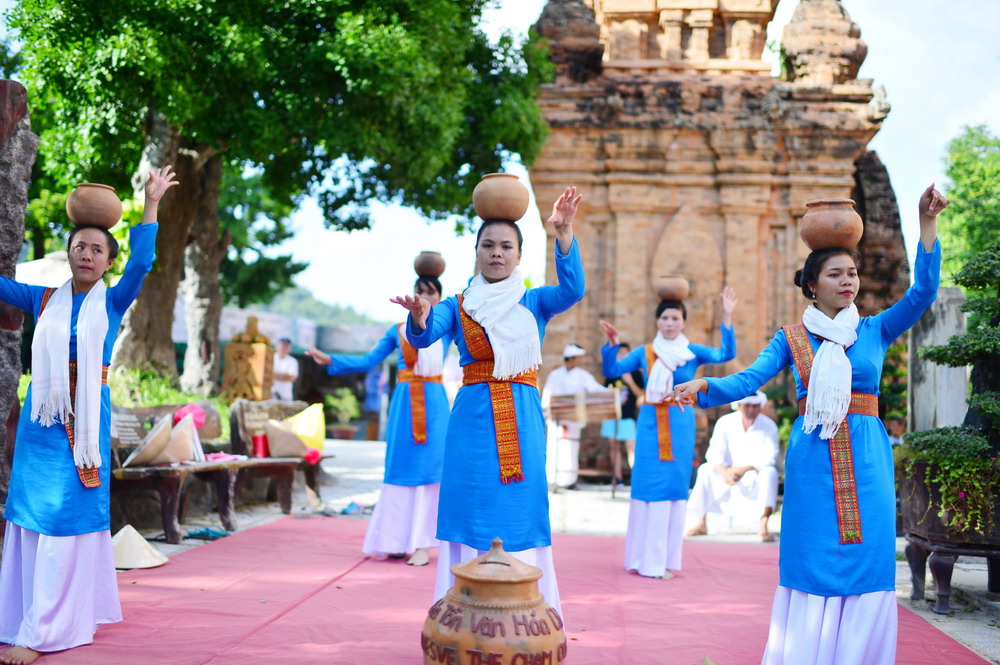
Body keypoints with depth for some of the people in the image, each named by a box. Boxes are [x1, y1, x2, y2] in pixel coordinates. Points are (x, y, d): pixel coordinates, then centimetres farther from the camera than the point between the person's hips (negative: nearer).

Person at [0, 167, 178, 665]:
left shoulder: (113, 301, 4)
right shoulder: (45, 300, 10)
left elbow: (142, 263, -10)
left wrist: (151, 207, -13)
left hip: (86, 415, -3)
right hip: (41, 414, 3)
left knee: (68, 517, -6)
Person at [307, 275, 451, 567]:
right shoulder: (398, 330, 13)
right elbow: (368, 360, 13)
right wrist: (330, 360, 6)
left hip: (433, 403, -1)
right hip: (404, 404, 2)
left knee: (428, 469, -5)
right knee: (400, 469, 0)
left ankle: (421, 543, -4)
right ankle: (398, 540, 5)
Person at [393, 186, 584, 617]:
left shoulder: (534, 302, 10)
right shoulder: (458, 306, 9)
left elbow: (571, 290, -11)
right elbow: (422, 338, -9)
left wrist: (564, 233, -24)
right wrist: (419, 317, -32)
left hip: (522, 420, 0)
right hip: (473, 418, 0)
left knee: (520, 515, -1)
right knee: (473, 514, -2)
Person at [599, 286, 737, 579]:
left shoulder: (693, 352, 2)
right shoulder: (644, 352, 5)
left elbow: (726, 354, -13)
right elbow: (611, 371, 1)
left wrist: (727, 318, -22)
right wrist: (612, 344, -14)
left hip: (680, 424, 0)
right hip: (651, 423, 0)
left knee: (675, 486, 2)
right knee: (647, 485, 0)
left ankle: (665, 559, 9)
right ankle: (640, 558, 8)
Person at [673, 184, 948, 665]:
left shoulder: (875, 331, 9)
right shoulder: (791, 338, 7)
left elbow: (923, 290, -2)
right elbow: (749, 378, -4)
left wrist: (927, 225, -9)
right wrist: (704, 386, -22)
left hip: (866, 457, 1)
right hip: (812, 458, -1)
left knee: (867, 563, -1)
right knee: (812, 561, -2)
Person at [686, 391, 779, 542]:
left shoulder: (769, 426, -10)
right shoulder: (725, 422, -5)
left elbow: (769, 457, -18)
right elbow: (714, 454, -11)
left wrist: (743, 469, -32)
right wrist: (724, 471, -32)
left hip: (756, 478, -2)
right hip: (730, 474, 2)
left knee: (770, 472, -33)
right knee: (706, 470, -23)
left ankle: (763, 528, -37)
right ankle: (701, 524, -17)